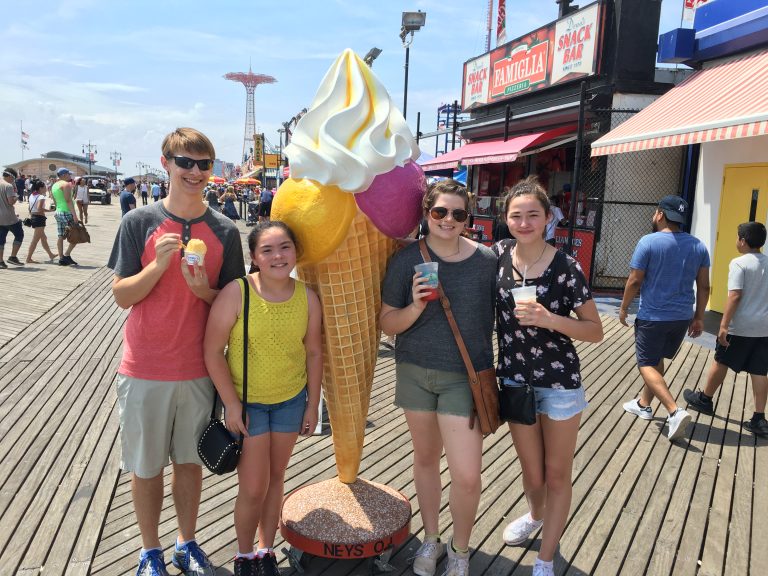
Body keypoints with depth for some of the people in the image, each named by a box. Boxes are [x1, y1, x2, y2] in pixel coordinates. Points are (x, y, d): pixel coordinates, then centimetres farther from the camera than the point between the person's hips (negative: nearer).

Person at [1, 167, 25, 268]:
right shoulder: (8, 186, -13)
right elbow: (11, 201, -20)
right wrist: (16, 196, -2)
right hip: (9, 218, -8)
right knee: (19, 235, 6)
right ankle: (13, 257, 1)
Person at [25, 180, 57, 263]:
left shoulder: (32, 196, 12)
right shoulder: (41, 197, -14)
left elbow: (29, 208, 16)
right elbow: (39, 208, -27)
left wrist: (31, 216, 24)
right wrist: (49, 210, -17)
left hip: (33, 217, 10)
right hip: (39, 218, -10)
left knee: (43, 238, 21)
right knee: (35, 239, -6)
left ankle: (51, 255, 34)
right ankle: (29, 258, -5)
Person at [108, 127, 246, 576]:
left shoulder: (225, 231, -1)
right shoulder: (139, 223, -5)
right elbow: (122, 295, -6)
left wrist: (204, 290, -17)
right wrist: (160, 263, -21)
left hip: (199, 369, 1)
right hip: (145, 369, -1)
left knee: (190, 459, 16)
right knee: (145, 465, 12)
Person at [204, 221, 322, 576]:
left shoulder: (307, 297, -8)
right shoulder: (236, 293, -19)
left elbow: (314, 353, 1)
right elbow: (213, 351, -15)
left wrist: (312, 404, 3)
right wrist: (231, 404, -15)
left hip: (291, 399, 3)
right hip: (246, 401, -3)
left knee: (275, 477, 16)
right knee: (253, 487, 1)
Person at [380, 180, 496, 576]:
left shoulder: (487, 260, -6)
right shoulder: (406, 259, -6)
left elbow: (497, 317, 6)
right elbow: (388, 324, -3)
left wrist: (490, 373, 8)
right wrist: (416, 306, -23)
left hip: (465, 376, -1)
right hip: (415, 372, 2)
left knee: (466, 476, -3)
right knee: (425, 457, 17)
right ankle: (431, 539, 40)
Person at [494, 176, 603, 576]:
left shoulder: (566, 268, -16)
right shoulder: (497, 255, -7)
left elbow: (596, 331, -13)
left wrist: (550, 319, -27)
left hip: (560, 384, -3)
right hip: (515, 380, 3)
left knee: (557, 474, 12)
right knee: (531, 469, 22)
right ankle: (535, 516, 54)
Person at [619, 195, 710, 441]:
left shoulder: (649, 242, -13)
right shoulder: (698, 246, 2)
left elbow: (634, 281, -12)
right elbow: (704, 286, 4)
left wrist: (624, 308, 1)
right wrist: (699, 317, 14)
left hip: (653, 316, -6)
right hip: (683, 317, 6)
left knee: (647, 365, 3)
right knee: (657, 360, 22)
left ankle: (675, 411, -13)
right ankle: (644, 404, 34)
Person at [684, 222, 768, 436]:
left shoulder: (739, 263, -12)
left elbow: (735, 296, -20)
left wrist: (724, 325, -19)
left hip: (740, 327, -6)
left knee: (721, 362, 12)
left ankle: (704, 399, 28)